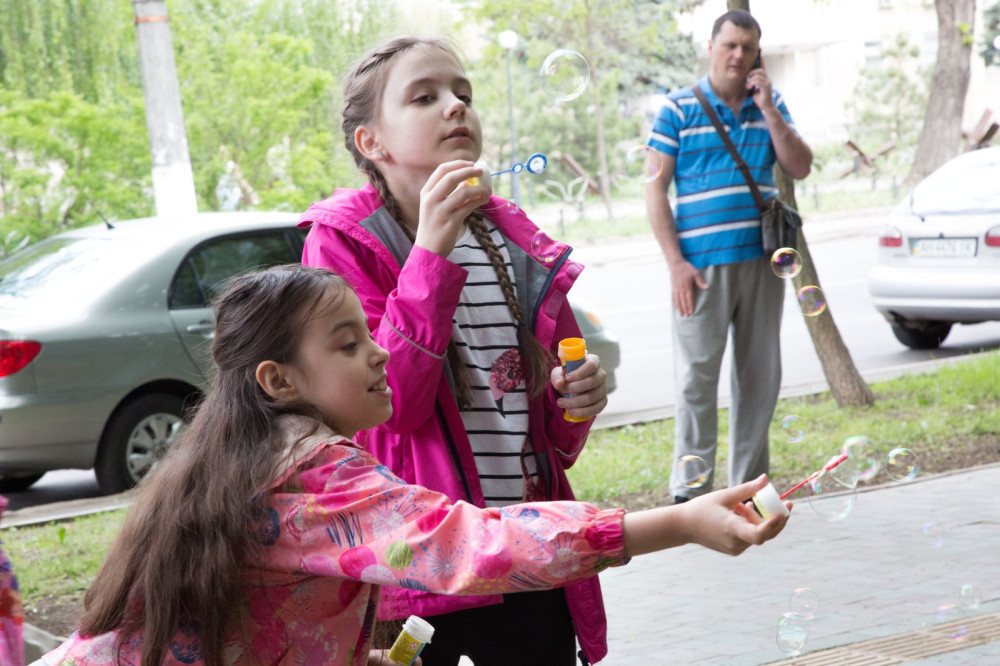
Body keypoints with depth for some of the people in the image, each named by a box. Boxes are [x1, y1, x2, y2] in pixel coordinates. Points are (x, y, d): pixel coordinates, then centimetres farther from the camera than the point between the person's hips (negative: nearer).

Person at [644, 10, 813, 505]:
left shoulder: (769, 105, 12)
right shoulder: (679, 108, -1)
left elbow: (800, 168, 5)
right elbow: (655, 188, -3)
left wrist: (768, 110, -6)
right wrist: (675, 262, -11)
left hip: (761, 260, 5)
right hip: (703, 264, -4)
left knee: (760, 375, 8)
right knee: (697, 375, -4)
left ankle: (749, 484, 17)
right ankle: (690, 490, 2)